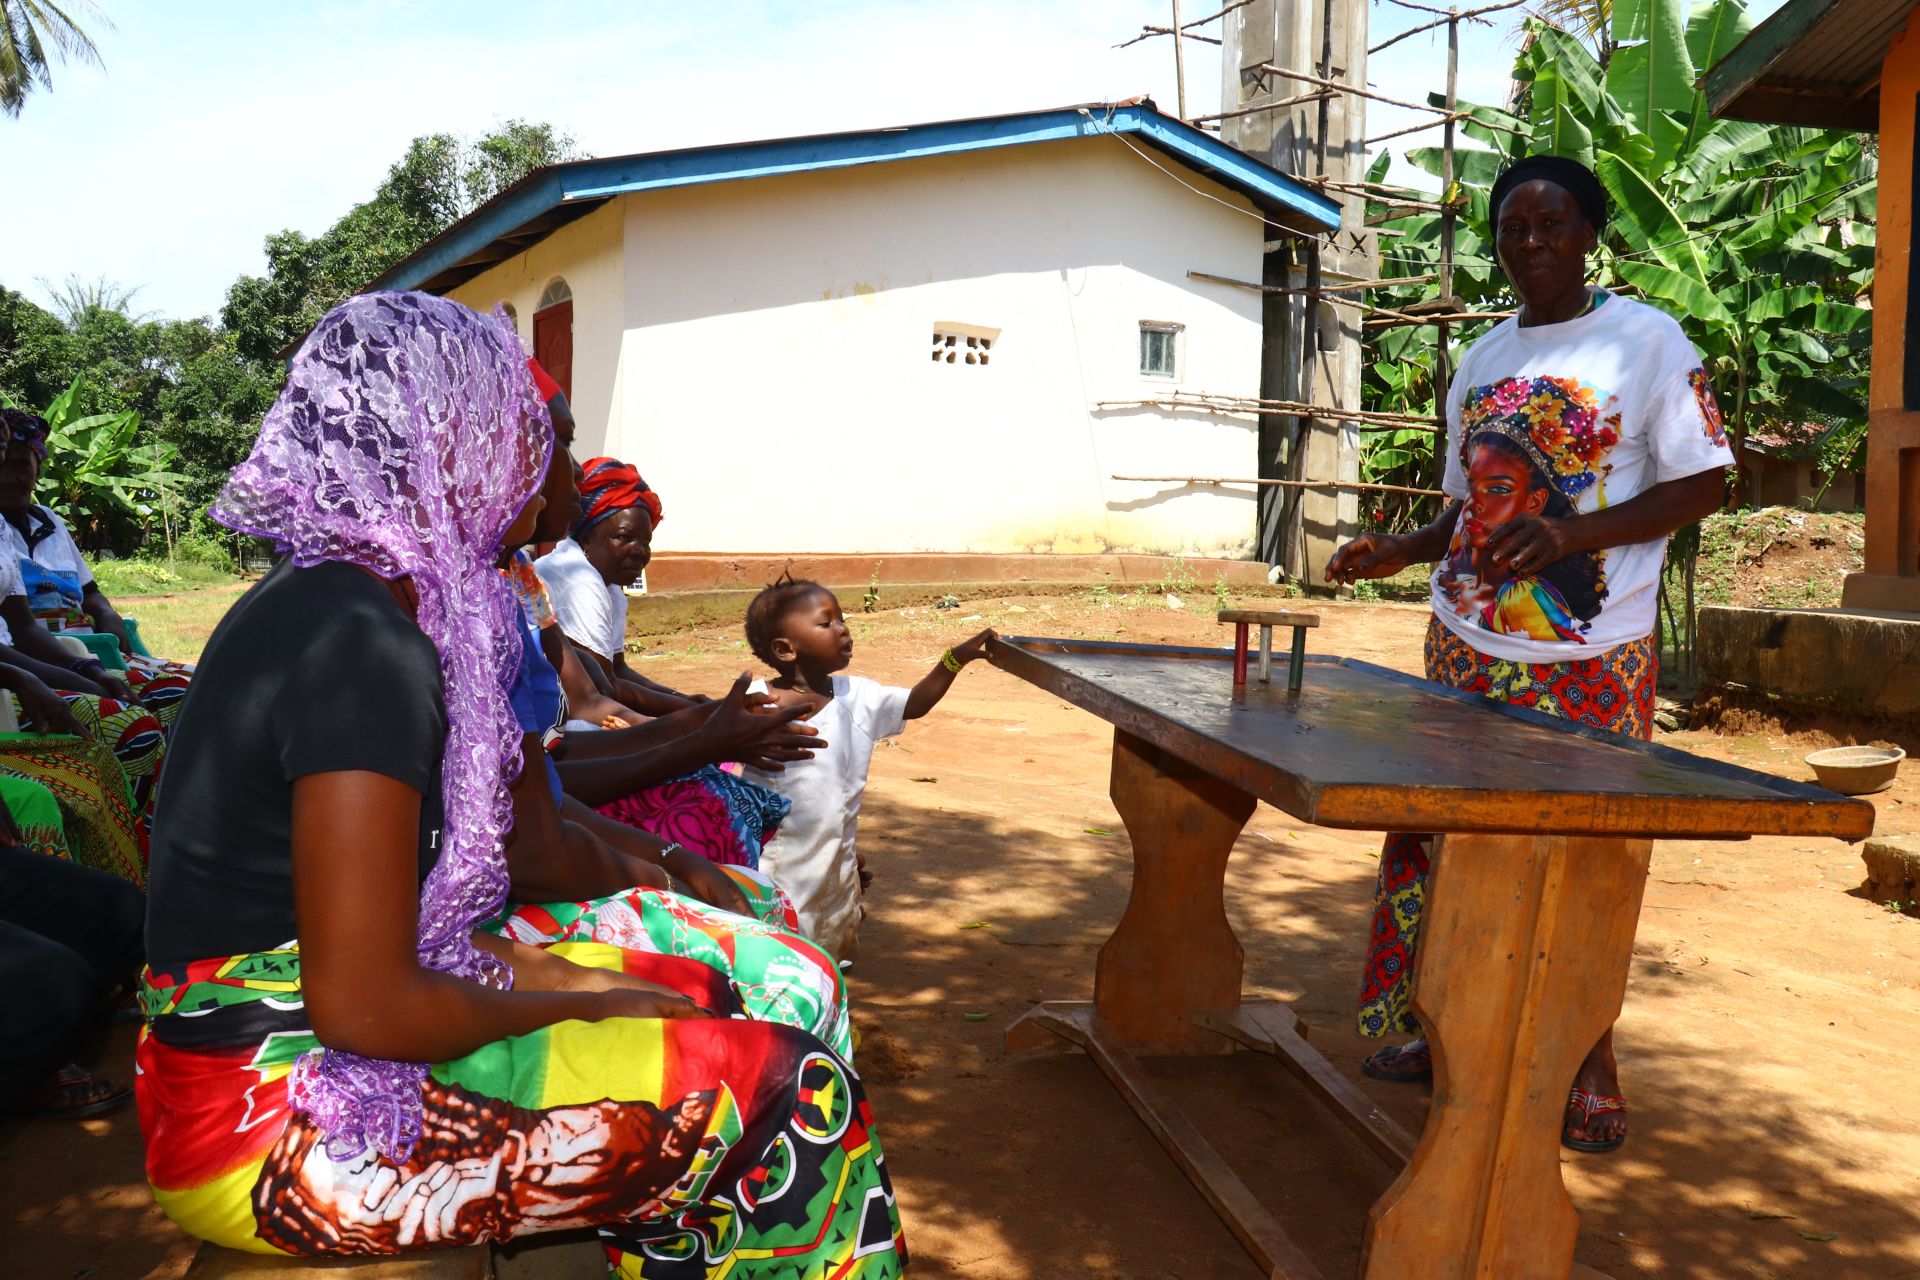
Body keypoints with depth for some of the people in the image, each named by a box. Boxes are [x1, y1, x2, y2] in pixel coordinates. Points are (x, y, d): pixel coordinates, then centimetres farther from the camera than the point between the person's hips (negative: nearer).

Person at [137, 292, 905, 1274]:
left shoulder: (316, 600, 7)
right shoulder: (366, 645, -23)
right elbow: (364, 1006, -25)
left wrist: (537, 972, 6)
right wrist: (576, 1008, -10)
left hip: (268, 1036, 10)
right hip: (275, 1123, -10)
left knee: (700, 993, 16)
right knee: (788, 1101, -11)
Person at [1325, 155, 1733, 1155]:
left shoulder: (1649, 341, -3)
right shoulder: (1483, 358, 15)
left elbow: (1704, 484, -6)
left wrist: (1573, 532, -20)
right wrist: (1403, 550, 3)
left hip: (1589, 665, -5)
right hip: (1466, 648, 5)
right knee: (1443, 843, 7)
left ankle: (1589, 1068, 17)